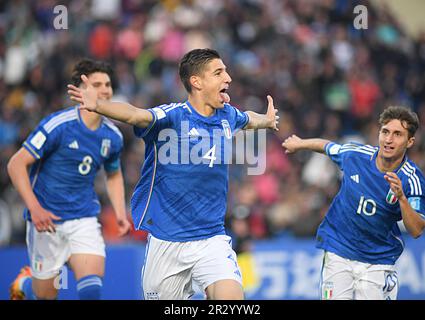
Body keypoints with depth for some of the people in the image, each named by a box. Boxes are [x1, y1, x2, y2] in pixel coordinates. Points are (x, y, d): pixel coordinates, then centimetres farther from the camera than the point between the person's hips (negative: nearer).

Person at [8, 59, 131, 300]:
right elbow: (16, 164, -13)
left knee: (92, 289, -18)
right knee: (45, 295, 8)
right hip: (47, 220, -3)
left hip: (85, 219, 3)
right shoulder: (58, 126, -15)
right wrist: (35, 209, -22)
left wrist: (120, 213, 7)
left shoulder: (113, 136, 2)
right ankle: (23, 283, 43)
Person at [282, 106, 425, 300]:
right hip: (338, 253, 1)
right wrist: (300, 144, 31)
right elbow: (327, 146, 13)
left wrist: (401, 197, -35)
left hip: (379, 261, -1)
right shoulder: (354, 154, -10)